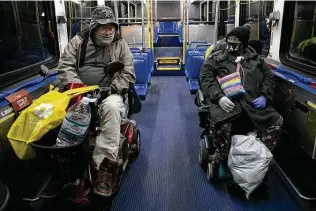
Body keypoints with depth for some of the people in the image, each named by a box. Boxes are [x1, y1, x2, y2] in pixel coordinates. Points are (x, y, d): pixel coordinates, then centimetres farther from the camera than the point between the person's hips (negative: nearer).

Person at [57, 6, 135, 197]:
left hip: (110, 92, -2)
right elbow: (65, 65, 3)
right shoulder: (78, 41, 10)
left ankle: (105, 164, -34)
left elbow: (128, 74, 2)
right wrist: (76, 85, -15)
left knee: (112, 107, -38)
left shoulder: (121, 45, 8)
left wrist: (110, 89, -14)